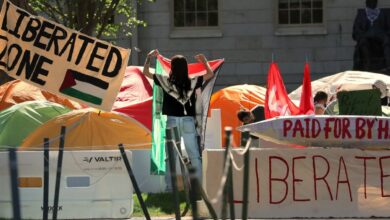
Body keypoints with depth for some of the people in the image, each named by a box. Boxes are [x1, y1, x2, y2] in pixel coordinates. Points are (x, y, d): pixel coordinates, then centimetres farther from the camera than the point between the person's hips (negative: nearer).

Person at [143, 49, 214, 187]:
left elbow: (146, 72, 4)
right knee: (194, 155, 6)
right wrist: (204, 61, 21)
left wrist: (149, 57, 14)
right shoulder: (192, 83, -4)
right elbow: (210, 74, 8)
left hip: (172, 121, -1)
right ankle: (199, 183, 4)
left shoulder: (166, 81, -6)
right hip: (188, 121, 1)